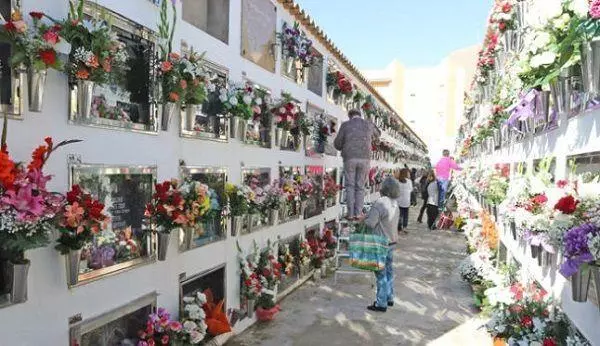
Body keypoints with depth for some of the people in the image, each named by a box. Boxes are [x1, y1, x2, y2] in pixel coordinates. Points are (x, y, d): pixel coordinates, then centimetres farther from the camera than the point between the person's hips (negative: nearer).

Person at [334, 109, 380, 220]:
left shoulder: (345, 125, 3)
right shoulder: (369, 124, 10)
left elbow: (337, 143, 6)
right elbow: (377, 134, 31)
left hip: (349, 158, -1)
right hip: (364, 158, 1)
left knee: (350, 186, 5)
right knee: (360, 187, 8)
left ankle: (350, 214, 0)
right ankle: (358, 213, 4)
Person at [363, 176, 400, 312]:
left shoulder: (380, 203, -22)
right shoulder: (395, 203, 5)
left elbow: (370, 223, -23)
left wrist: (364, 218, -3)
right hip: (392, 242, 8)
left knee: (381, 274, 1)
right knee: (389, 271, 19)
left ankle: (381, 303, 9)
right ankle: (389, 298, 30)